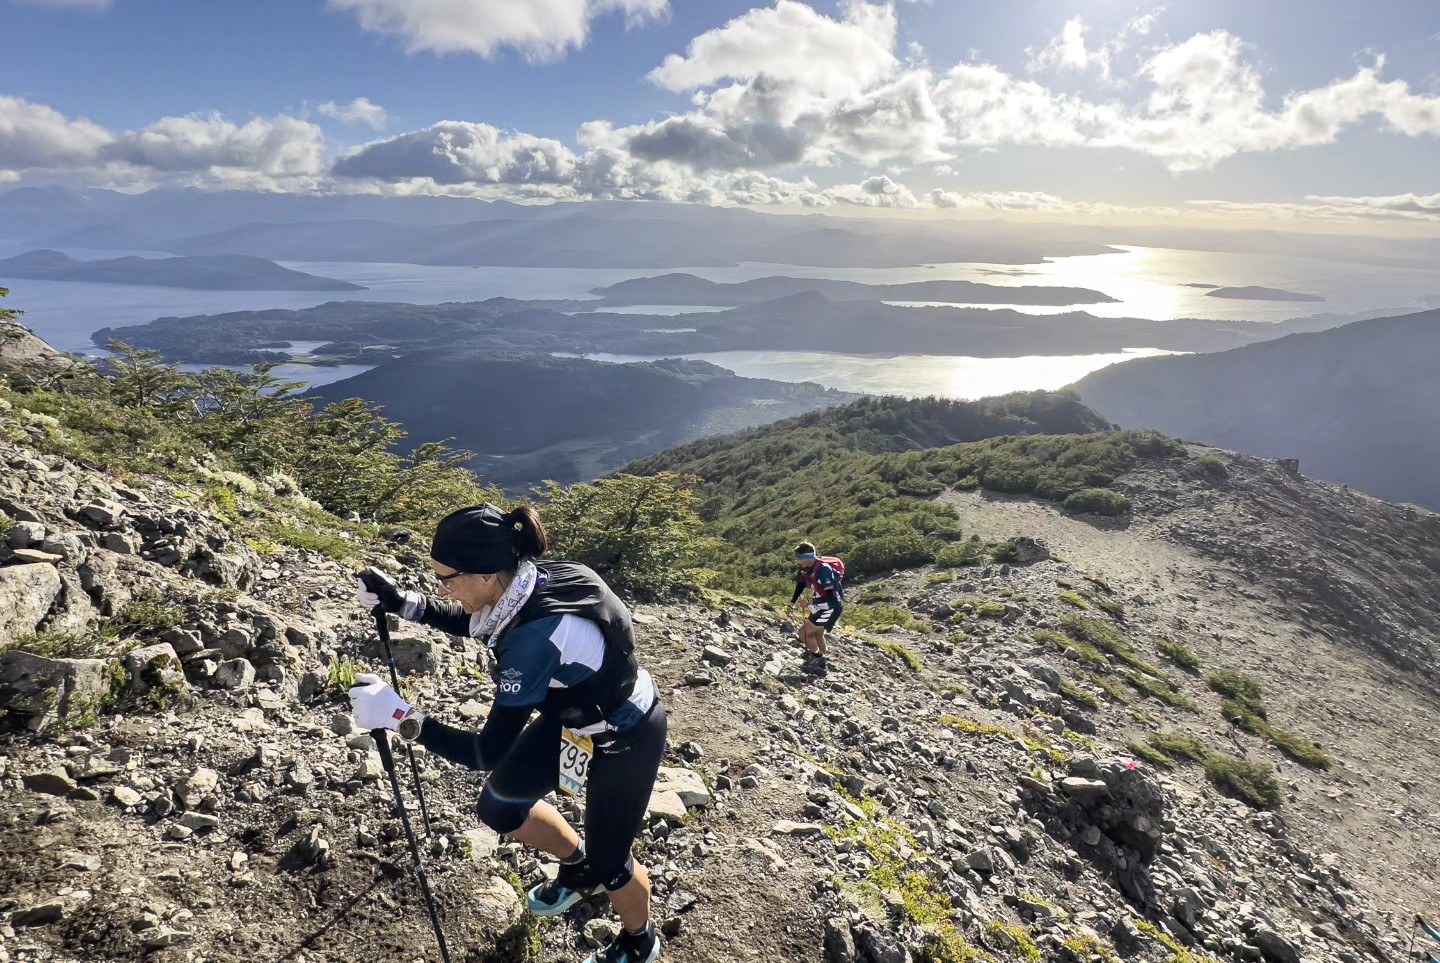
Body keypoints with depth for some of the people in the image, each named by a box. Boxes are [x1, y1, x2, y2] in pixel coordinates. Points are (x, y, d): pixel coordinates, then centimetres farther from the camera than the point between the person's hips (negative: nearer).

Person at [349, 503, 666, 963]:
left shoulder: (536, 636, -40)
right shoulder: (527, 581, -18)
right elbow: (470, 621, 6)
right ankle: (578, 867, 44)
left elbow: (491, 753, -32)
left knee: (608, 862, 14)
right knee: (497, 807, 16)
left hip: (625, 740, -7)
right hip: (572, 714, 8)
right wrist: (399, 601, -7)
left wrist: (401, 717, -30)